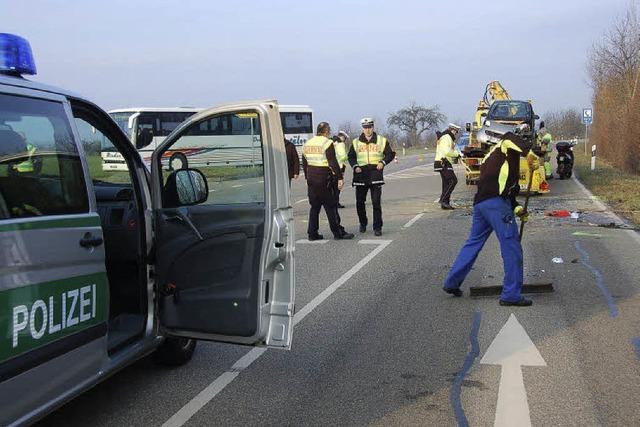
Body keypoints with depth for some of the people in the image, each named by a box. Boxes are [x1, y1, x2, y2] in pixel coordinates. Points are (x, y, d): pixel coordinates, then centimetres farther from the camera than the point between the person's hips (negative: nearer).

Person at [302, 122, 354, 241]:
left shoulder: (307, 144, 12)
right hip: (324, 179, -7)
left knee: (314, 206, 12)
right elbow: (333, 163, -16)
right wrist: (340, 178, -14)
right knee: (330, 206, -2)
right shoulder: (327, 143, -10)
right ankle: (338, 232, 2)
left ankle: (312, 233, 12)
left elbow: (304, 164, 18)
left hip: (311, 178, 7)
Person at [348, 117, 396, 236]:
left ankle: (377, 227, 1)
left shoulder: (382, 141, 5)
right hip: (360, 175, 2)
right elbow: (351, 156, 17)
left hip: (376, 175, -2)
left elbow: (391, 154, 9)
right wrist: (355, 166, -1)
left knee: (376, 203, -6)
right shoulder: (356, 142, 10)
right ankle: (363, 224, 28)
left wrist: (383, 162, -8)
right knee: (359, 202, 7)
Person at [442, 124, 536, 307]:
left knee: (474, 242, 21)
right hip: (496, 204, -9)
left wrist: (517, 209, 19)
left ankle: (452, 283, 26)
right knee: (511, 246, -5)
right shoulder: (506, 145, 7)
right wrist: (532, 155, -28)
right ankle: (511, 294, -3)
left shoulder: (495, 155, 33)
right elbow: (510, 138, -22)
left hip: (480, 203, 10)